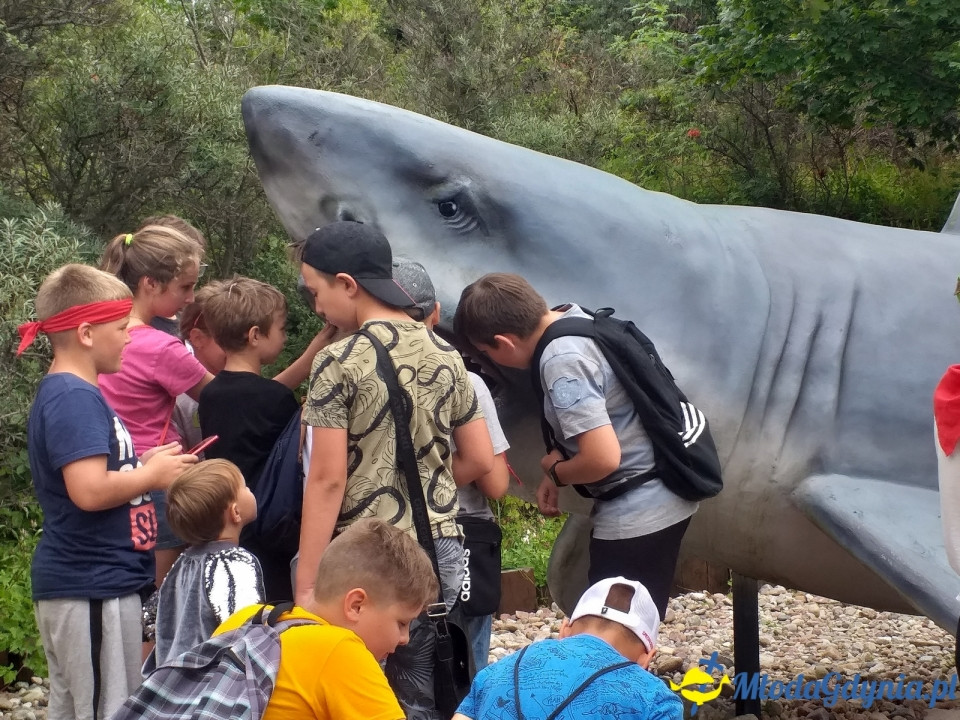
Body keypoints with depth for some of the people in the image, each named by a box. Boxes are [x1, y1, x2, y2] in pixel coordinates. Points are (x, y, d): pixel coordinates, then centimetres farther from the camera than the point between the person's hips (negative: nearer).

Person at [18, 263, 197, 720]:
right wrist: (152, 475, -13)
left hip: (77, 582, 10)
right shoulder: (75, 398, -18)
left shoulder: (65, 392, 15)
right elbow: (90, 491, -27)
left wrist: (144, 464, 9)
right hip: (93, 586, -10)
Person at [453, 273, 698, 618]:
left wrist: (554, 471, -9)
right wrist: (558, 468, 8)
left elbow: (603, 458, -29)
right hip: (663, 501, 10)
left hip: (636, 517, -10)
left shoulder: (562, 361, -23)